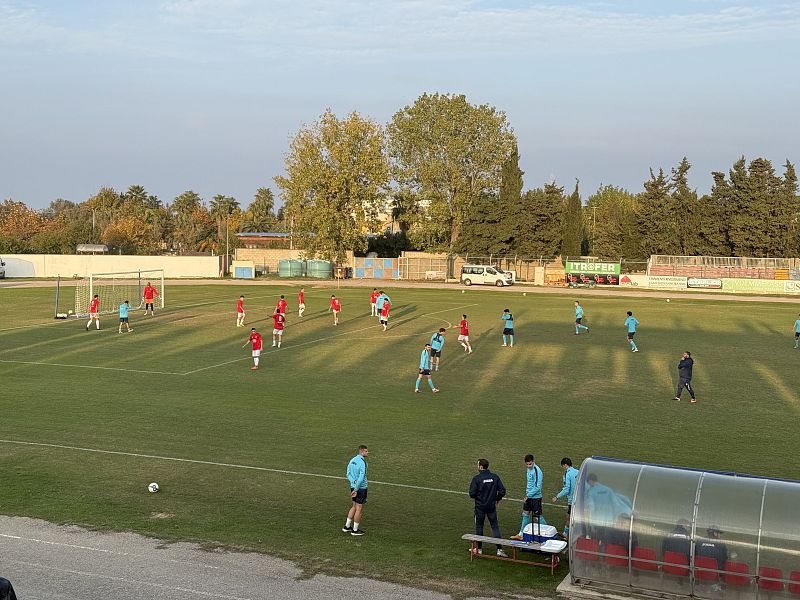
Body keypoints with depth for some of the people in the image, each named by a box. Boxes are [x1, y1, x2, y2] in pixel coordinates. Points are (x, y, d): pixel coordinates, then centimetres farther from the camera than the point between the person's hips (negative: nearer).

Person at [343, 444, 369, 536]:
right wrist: (356, 489, -18)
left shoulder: (352, 460, 7)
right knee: (359, 509, 4)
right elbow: (361, 478, -24)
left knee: (354, 507, 22)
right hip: (361, 487, -8)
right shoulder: (363, 462, -19)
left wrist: (354, 483, -4)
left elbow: (348, 474, 8)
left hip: (353, 486, 8)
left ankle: (347, 526, 27)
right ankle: (355, 530, 12)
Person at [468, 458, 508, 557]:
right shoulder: (495, 477, -3)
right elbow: (502, 491, -2)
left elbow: (472, 494, -14)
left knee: (479, 527, 12)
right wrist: (497, 499, 15)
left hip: (480, 507, -2)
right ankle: (499, 549, 0)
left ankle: (479, 548, 20)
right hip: (492, 507, 3)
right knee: (495, 527, 7)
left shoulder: (477, 478, -14)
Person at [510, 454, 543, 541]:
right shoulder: (528, 469, 7)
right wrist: (526, 495, 16)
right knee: (525, 514, 14)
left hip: (536, 497, -8)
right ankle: (521, 534, 23)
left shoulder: (537, 471, -20)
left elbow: (538, 487, -22)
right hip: (528, 496, 8)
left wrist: (528, 496, -19)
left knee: (538, 516, -2)